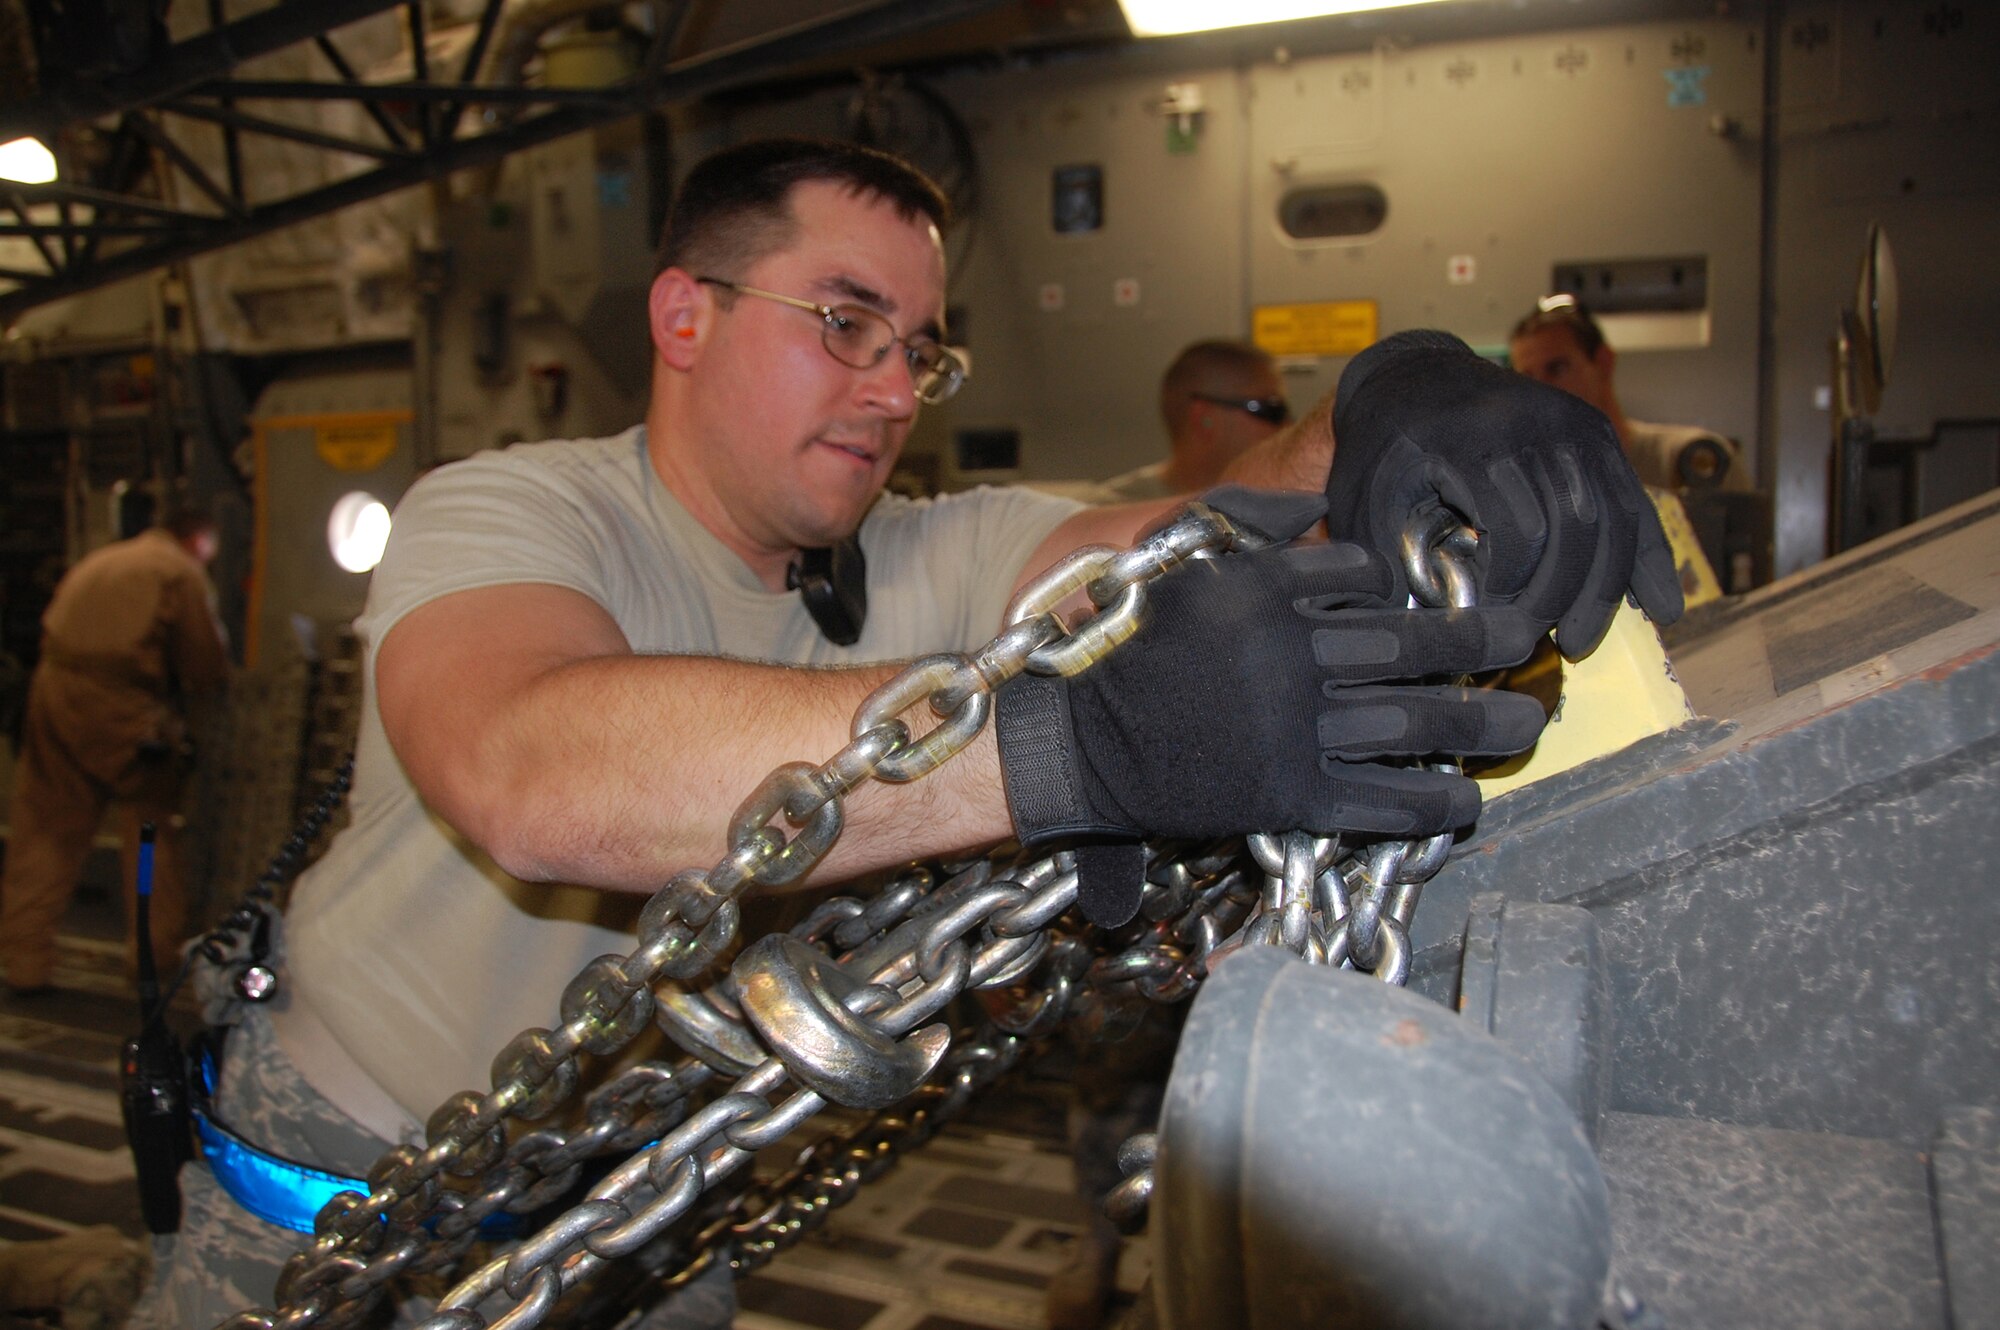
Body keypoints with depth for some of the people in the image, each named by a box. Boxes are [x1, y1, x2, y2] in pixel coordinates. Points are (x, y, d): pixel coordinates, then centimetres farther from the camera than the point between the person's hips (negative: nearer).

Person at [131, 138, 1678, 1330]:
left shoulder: (928, 563, -9)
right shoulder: (499, 512, -23)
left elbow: (1212, 533, -22)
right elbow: (527, 770, -46)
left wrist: (1404, 410, -45)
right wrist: (1084, 734, -57)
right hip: (345, 1197, -3)